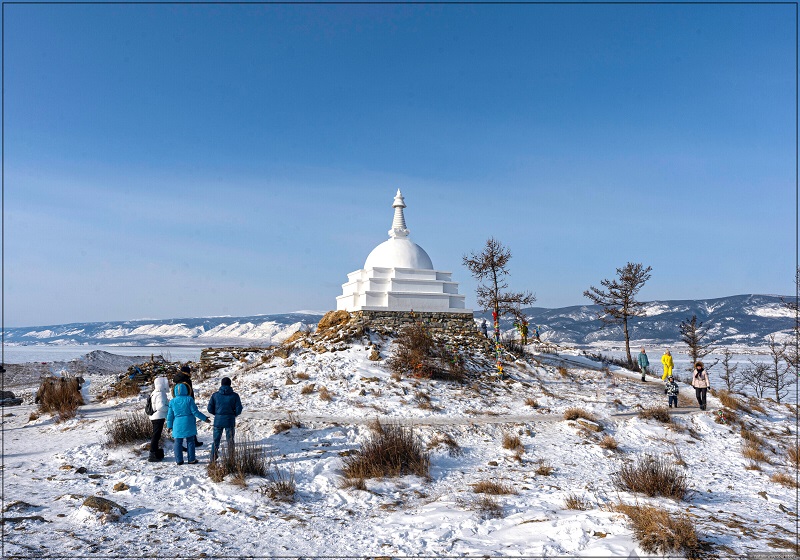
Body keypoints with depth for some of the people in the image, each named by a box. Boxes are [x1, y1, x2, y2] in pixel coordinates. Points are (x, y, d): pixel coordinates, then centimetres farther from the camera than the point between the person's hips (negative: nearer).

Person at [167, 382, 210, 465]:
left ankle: (179, 460, 10)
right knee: (190, 442, 8)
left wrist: (169, 425, 16)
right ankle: (191, 459, 10)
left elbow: (170, 415, 4)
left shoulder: (172, 401, -1)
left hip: (177, 425, 2)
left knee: (178, 443, 10)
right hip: (188, 424, -2)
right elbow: (195, 412, -9)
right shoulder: (189, 399, -9)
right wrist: (205, 418, 1)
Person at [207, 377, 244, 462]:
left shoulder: (215, 395, -3)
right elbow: (239, 410, -6)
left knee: (216, 440, 13)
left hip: (218, 421, 1)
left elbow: (210, 409, -3)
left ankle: (213, 459, 13)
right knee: (230, 441, 10)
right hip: (230, 421, -1)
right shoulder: (234, 396, -5)